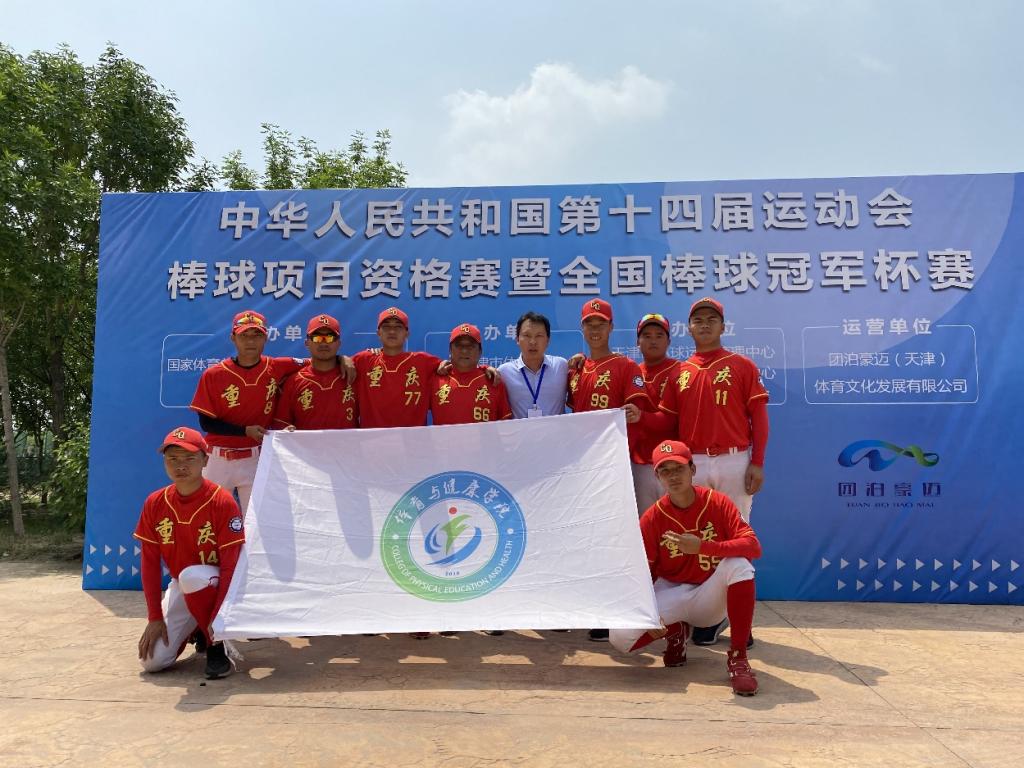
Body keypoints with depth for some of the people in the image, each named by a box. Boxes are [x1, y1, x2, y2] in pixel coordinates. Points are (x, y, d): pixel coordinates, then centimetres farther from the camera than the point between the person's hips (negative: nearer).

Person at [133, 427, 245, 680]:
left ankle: (216, 647, -16)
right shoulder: (154, 503, -7)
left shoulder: (223, 502, -20)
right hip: (180, 587, 4)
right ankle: (197, 629, 22)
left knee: (191, 576, -38)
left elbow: (230, 565, -20)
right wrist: (155, 618, -8)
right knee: (152, 661, -9)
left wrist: (218, 619, -26)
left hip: (215, 583, -4)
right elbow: (150, 563, -3)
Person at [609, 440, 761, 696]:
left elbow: (753, 546, -22)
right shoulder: (652, 518, -10)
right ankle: (675, 632, 11)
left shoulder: (718, 502, -11)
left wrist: (702, 547, -35)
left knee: (739, 564, -33)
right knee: (621, 637, -23)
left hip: (711, 597, -1)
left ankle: (738, 658, -20)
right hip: (671, 594, 1)